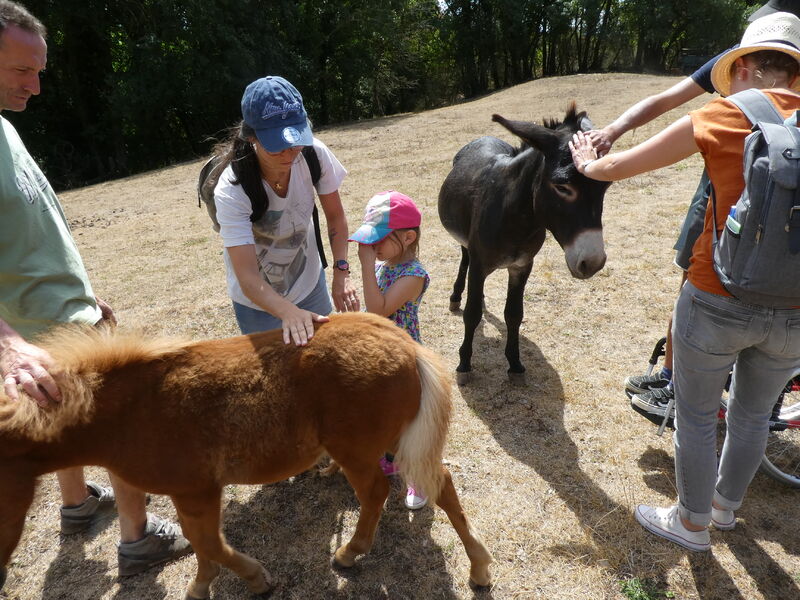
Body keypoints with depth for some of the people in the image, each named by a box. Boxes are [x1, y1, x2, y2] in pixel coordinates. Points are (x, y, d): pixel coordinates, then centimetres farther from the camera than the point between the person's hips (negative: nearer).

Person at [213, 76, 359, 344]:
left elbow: (335, 217, -9)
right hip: (258, 301, -3)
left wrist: (341, 273, -20)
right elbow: (247, 277, -35)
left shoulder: (314, 154, -22)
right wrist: (289, 313, -51)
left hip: (311, 282, 3)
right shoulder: (231, 192, -32)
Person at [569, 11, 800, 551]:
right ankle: (725, 506, 49)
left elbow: (616, 168, -3)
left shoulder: (720, 117, -8)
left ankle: (692, 523, 35)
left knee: (695, 416, 16)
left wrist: (587, 164, 18)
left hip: (717, 302, -4)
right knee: (753, 415, 25)